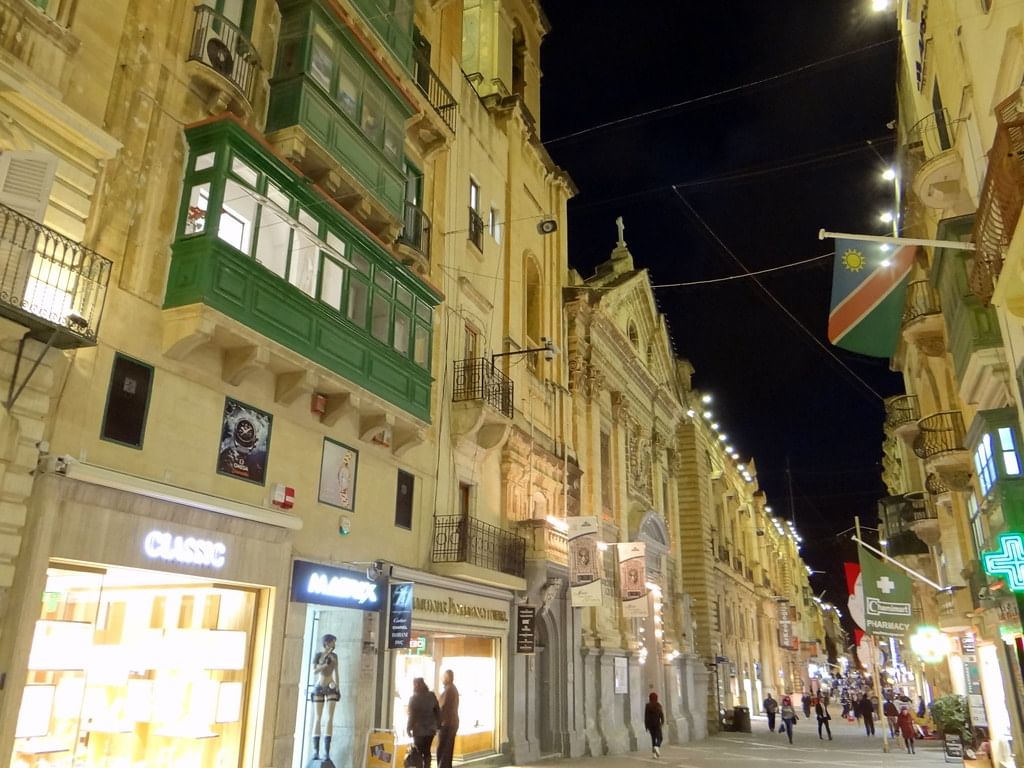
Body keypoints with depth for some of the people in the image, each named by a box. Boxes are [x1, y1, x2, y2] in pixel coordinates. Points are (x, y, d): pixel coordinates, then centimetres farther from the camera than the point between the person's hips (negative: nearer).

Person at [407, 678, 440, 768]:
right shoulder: (431, 695, 2)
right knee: (427, 751, 14)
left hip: (419, 729, -4)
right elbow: (438, 711, 4)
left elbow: (412, 715, -10)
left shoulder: (414, 698, -10)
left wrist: (408, 728, -1)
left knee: (419, 752, 5)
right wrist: (438, 725, 11)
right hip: (430, 728, 4)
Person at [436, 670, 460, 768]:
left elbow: (443, 707, -18)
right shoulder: (454, 689, 15)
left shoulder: (448, 690, -15)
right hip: (453, 723, 9)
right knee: (448, 750, 13)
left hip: (446, 723, -9)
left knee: (442, 751, -6)